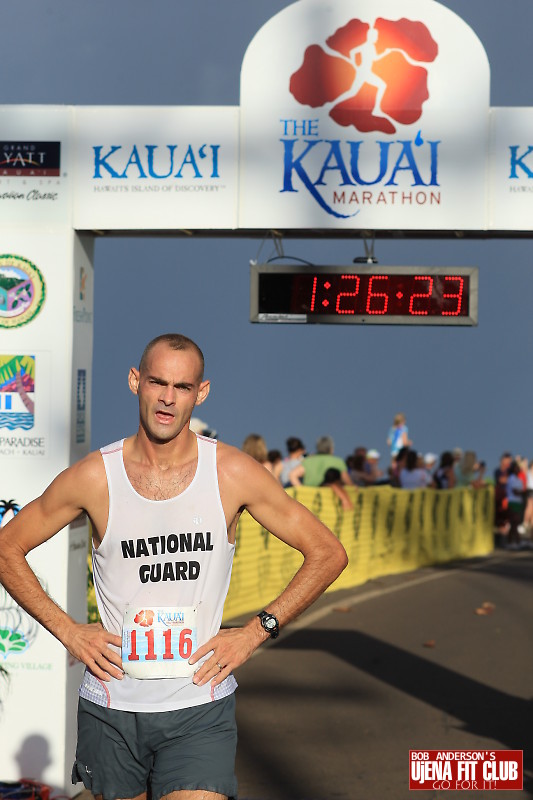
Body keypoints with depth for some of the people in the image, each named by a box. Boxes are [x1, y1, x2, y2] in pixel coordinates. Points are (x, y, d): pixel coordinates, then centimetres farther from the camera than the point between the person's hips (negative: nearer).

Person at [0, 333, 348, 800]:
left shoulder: (233, 473, -4)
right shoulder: (94, 477, -3)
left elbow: (328, 554, 4)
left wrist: (256, 632, -2)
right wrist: (67, 631, -1)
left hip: (200, 712, -1)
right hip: (111, 708, 1)